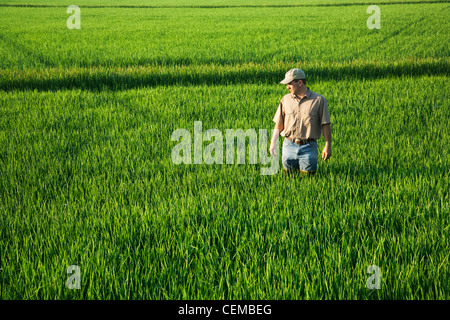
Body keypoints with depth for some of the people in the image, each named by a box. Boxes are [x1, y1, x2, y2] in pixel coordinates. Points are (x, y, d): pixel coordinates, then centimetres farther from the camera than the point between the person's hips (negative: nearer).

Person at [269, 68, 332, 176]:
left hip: (308, 147, -3)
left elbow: (325, 125, -2)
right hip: (289, 145, 3)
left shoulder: (319, 100, -1)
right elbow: (279, 124, 11)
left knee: (307, 175, -3)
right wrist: (273, 143, 1)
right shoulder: (286, 99, 9)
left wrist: (328, 146, -7)